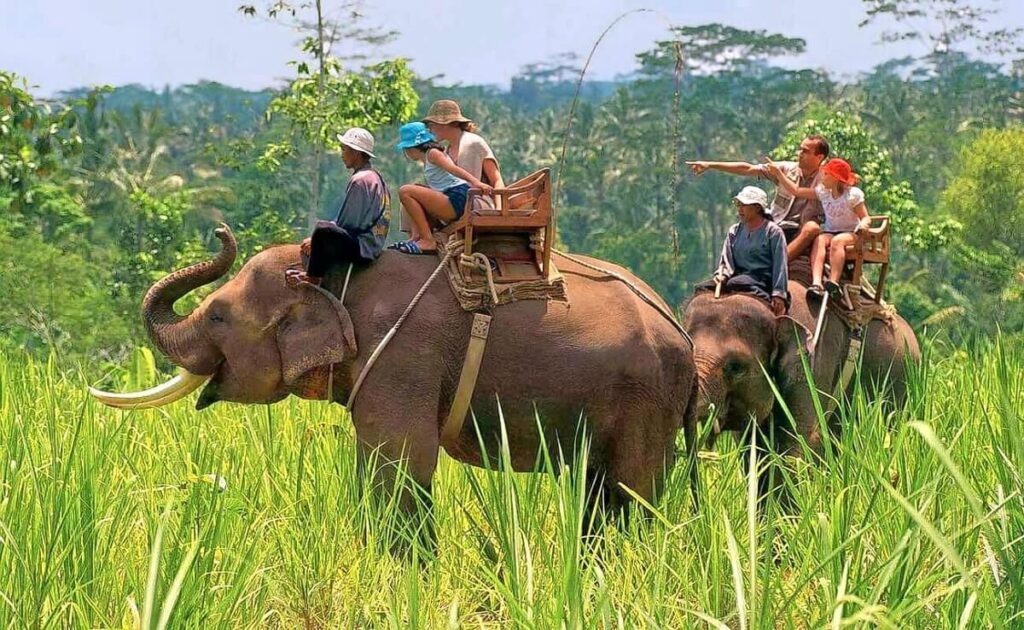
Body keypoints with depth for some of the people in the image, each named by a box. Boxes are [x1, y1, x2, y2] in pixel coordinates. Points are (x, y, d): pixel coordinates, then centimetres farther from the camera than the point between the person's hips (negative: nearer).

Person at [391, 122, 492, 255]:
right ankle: (416, 236, 3)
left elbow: (453, 168, -17)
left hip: (457, 198, -10)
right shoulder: (426, 160, 28)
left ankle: (428, 241, -19)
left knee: (405, 192, -15)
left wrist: (476, 182, -30)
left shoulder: (433, 153, 0)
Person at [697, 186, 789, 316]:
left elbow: (780, 266, -4)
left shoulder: (773, 232, 2)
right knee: (702, 288, -16)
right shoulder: (734, 231, 18)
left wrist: (779, 294, -15)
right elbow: (726, 260, 10)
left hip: (762, 280, -5)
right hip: (739, 276, 5)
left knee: (735, 284, -36)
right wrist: (722, 274, -14)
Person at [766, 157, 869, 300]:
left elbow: (865, 217, -5)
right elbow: (796, 191, 10)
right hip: (830, 231, 4)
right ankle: (816, 283, -49)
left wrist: (863, 224, -29)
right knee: (819, 240, -30)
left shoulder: (853, 194, -7)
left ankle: (834, 283, -50)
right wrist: (778, 173, 7)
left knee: (837, 240, -37)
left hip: (851, 233, -4)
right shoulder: (823, 191, 7)